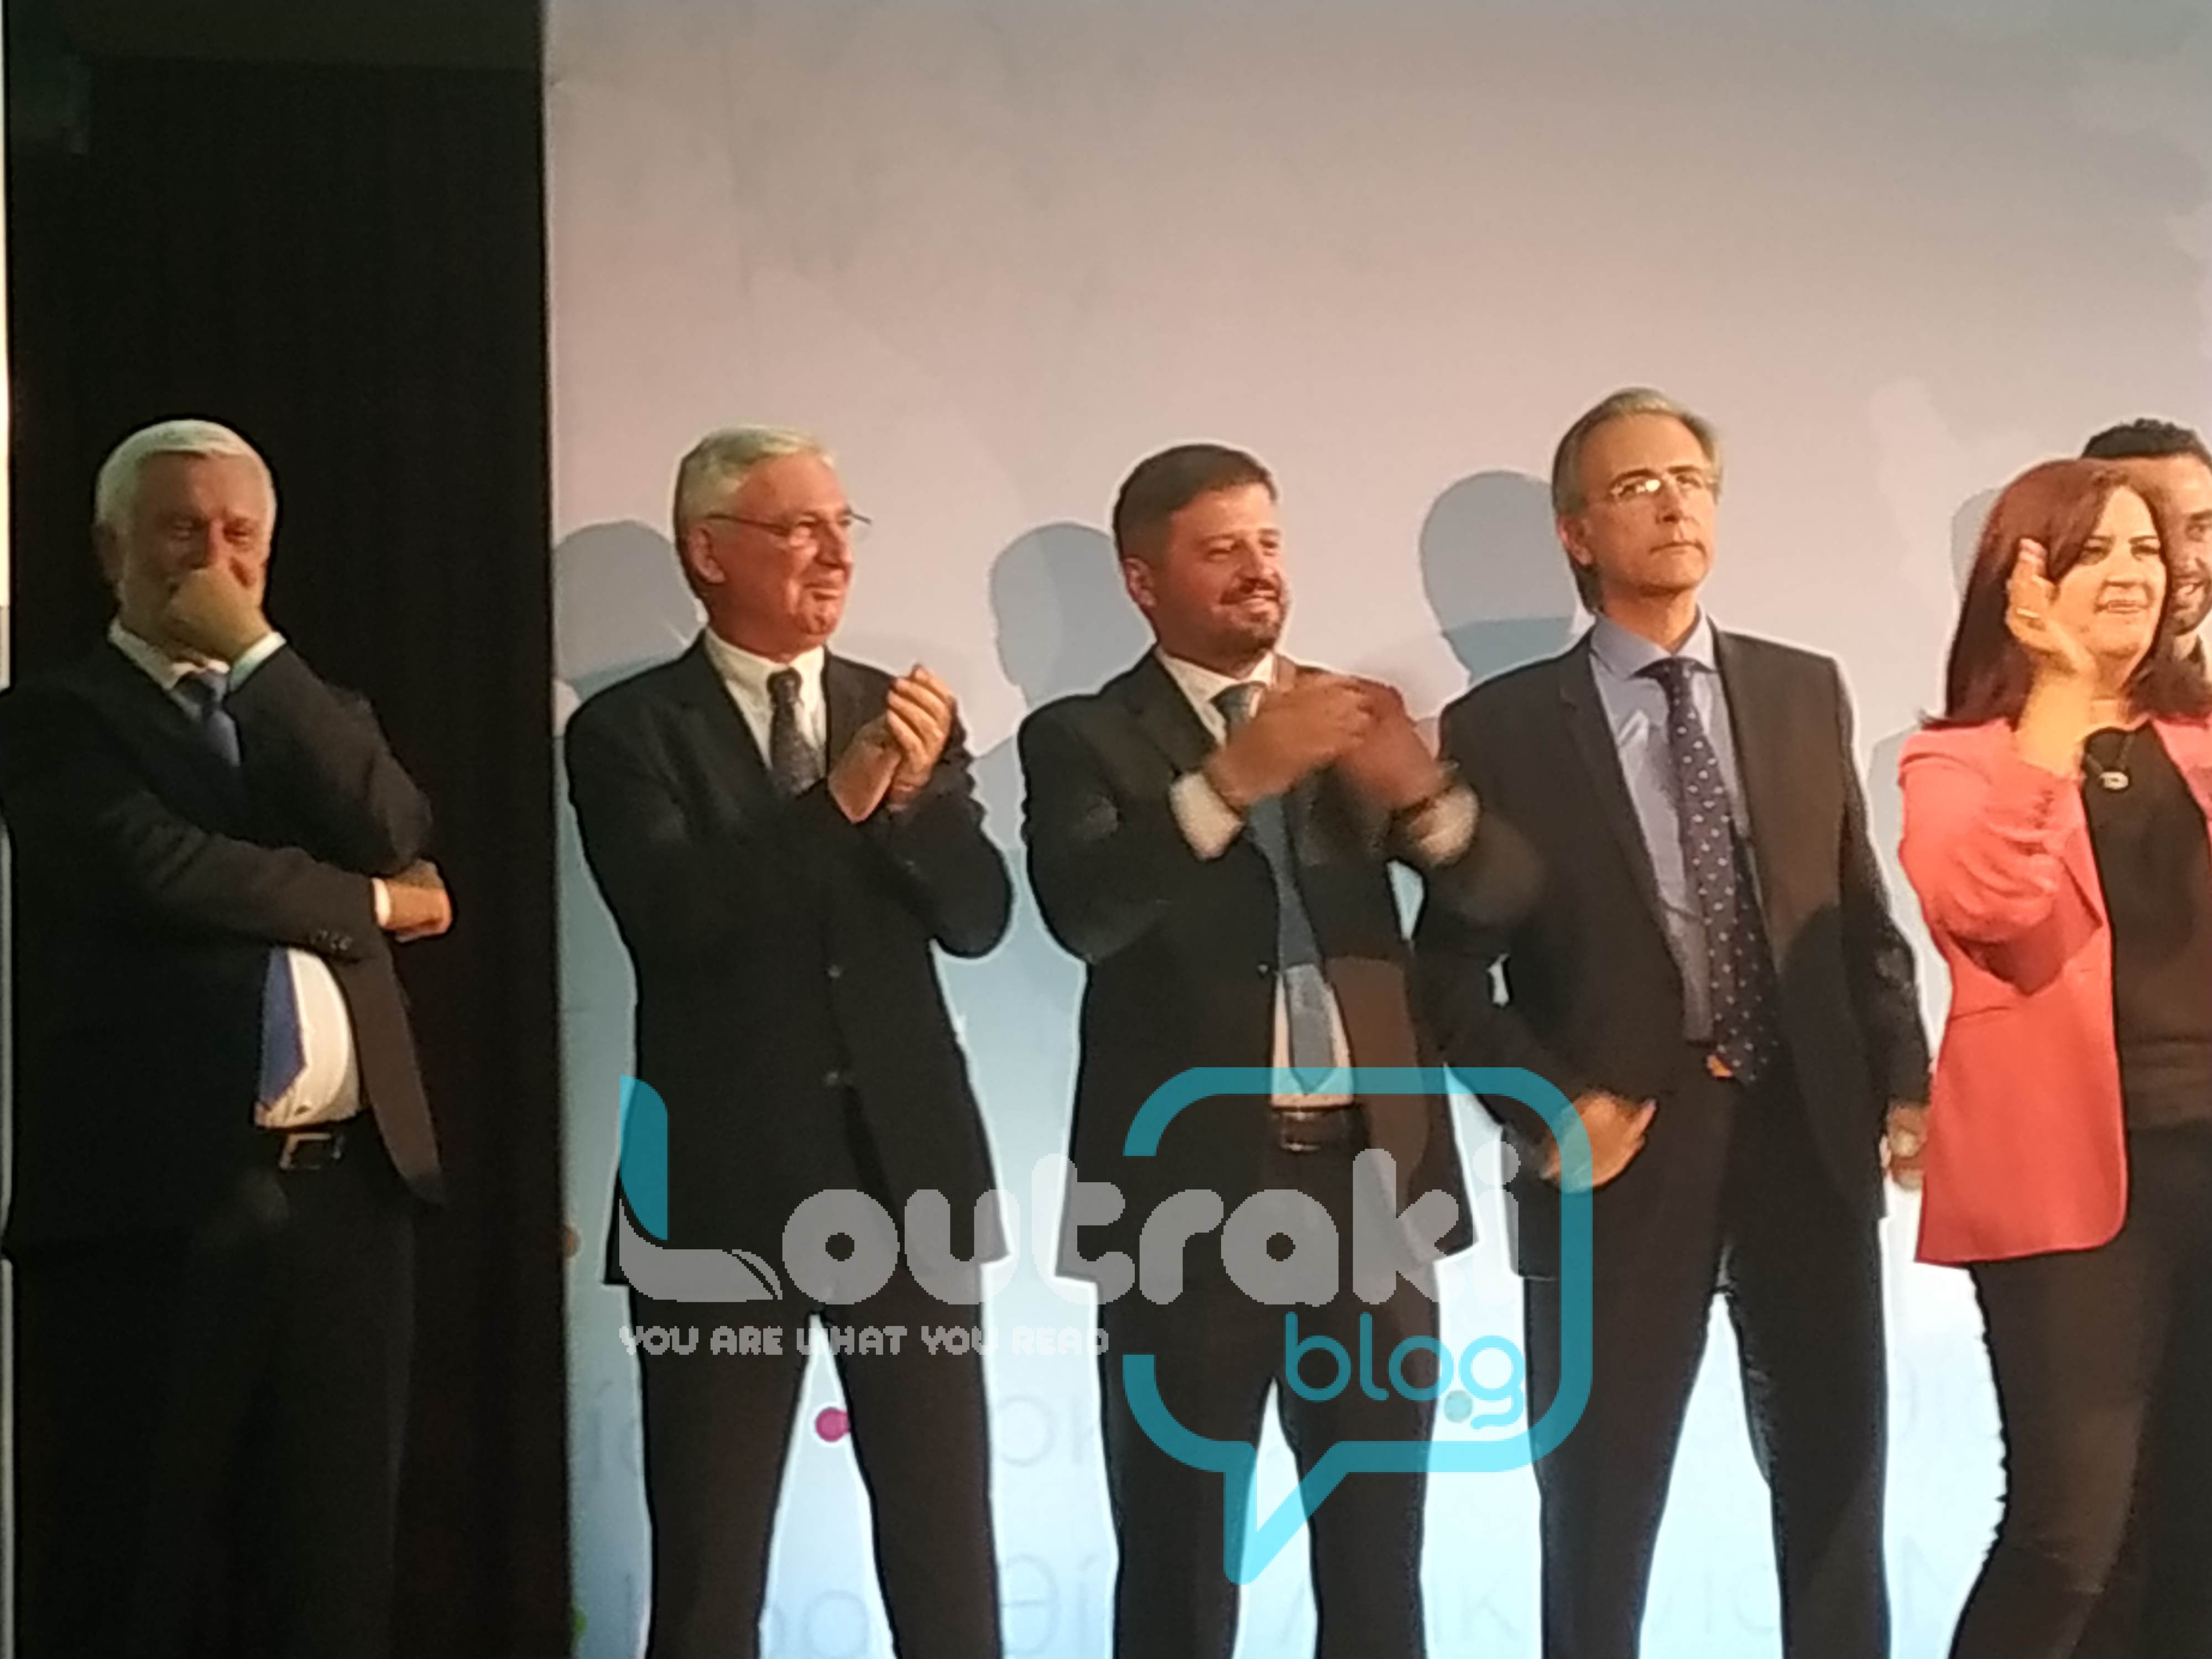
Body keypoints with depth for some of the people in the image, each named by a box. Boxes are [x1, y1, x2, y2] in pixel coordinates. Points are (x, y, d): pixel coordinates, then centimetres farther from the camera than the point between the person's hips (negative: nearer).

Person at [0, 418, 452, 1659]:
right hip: (152, 1196, -4)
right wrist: (367, 905, -1)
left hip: (348, 1189, 5)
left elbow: (395, 838, -1)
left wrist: (257, 653, -1)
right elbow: (156, 869, -13)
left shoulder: (321, 714, 20)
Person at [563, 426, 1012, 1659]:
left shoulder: (903, 713, 9)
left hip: (906, 1168, 3)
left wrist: (913, 792, -18)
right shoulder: (630, 729, -2)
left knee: (948, 1536, 8)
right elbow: (673, 915, -17)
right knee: (710, 1554, 5)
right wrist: (837, 800, -26)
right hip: (728, 1182, -3)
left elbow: (979, 918, 0)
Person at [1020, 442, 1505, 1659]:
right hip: (1190, 1188, -3)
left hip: (1370, 1176, 3)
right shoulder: (1083, 737, 1)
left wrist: (1421, 789, -20)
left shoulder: (1352, 716, 10)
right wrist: (1231, 778, -30)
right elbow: (1081, 912, -18)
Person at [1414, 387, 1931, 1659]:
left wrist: (1903, 1079, -1)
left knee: (1837, 1496, 12)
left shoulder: (1806, 692, 8)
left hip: (1807, 1131, 3)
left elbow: (1862, 913, 10)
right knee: (1602, 1516, 7)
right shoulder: (1504, 725, -2)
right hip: (1626, 1149, -3)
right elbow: (1452, 966, 0)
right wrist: (1549, 1109, -12)